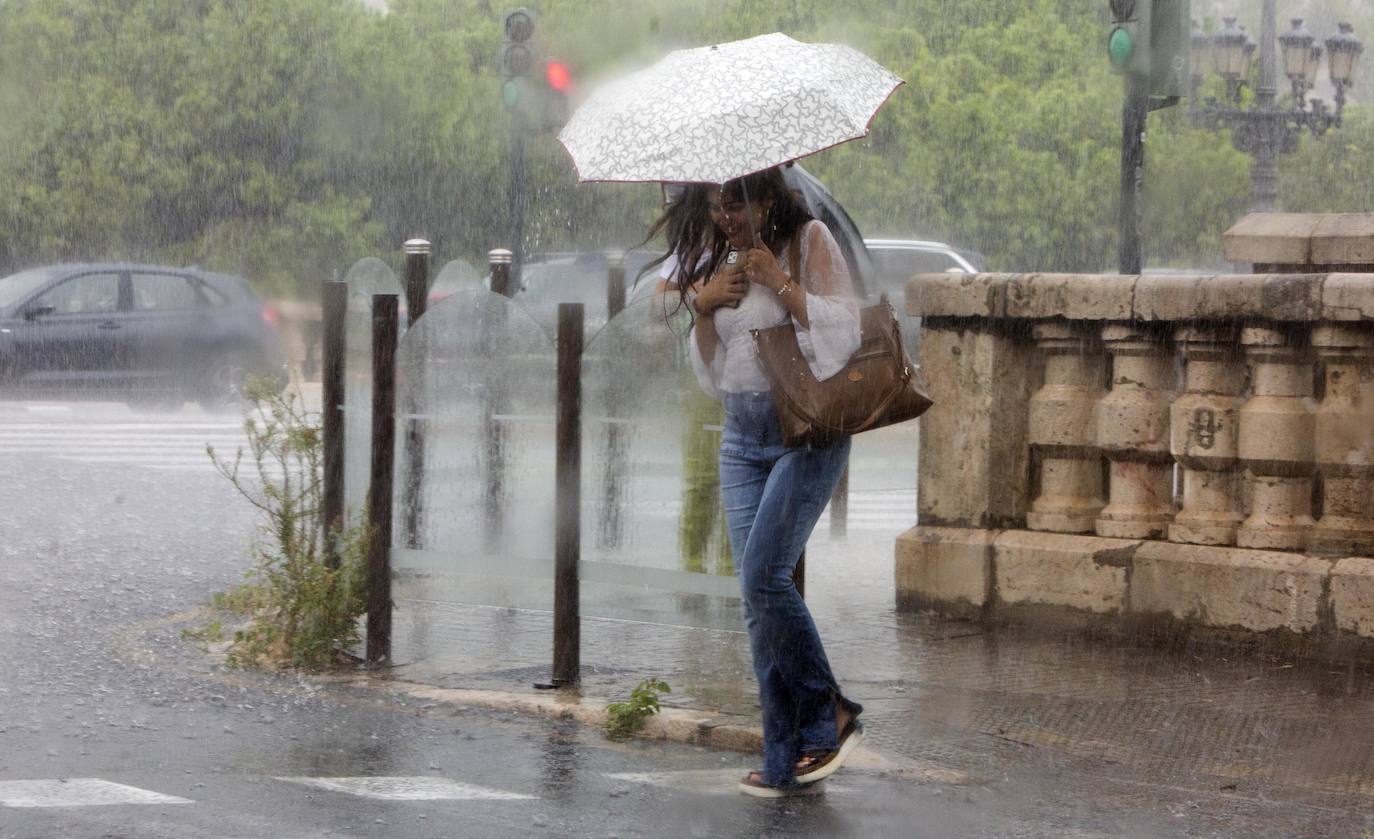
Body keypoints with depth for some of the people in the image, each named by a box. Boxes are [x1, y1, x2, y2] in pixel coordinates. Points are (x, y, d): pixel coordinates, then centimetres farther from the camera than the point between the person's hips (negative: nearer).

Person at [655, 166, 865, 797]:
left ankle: (829, 716, -5)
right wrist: (703, 305, -2)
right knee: (757, 593, -1)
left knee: (763, 575, -20)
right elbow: (709, 372, 15)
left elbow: (843, 331, -11)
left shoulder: (809, 241, -2)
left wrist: (780, 281, -16)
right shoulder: (719, 262, 16)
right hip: (743, 437, 7)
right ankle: (786, 763, 3)